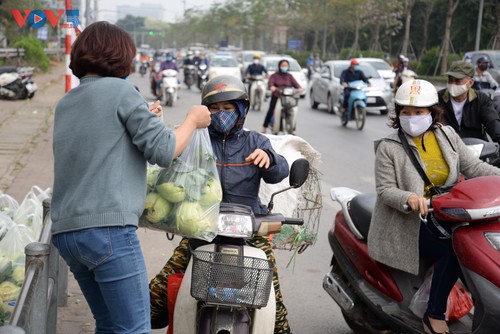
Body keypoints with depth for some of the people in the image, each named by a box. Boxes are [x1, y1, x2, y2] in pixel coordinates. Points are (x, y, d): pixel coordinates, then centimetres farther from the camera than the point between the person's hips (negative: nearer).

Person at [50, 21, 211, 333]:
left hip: (66, 231, 8)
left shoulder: (65, 104, 18)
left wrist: (142, 120, 28)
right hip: (109, 228, -8)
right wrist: (193, 120, 8)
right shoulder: (121, 90, -4)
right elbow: (163, 151, -9)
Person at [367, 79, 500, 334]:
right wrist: (408, 198, -31)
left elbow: (473, 167, 8)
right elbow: (385, 189, -11)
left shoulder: (448, 136, 8)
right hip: (409, 222, -5)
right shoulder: (388, 148, -6)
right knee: (455, 249, -26)